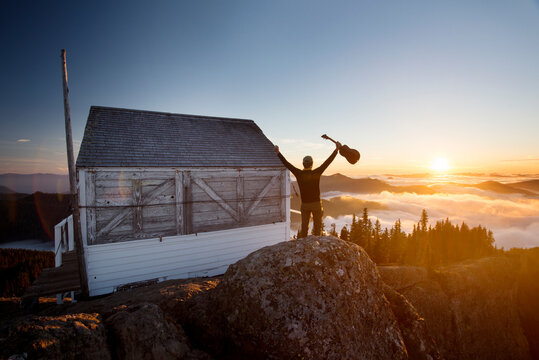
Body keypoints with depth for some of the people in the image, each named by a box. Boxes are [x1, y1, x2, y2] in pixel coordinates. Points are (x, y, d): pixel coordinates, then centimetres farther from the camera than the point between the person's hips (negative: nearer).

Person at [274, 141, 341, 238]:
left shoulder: (299, 174, -9)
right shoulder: (316, 173, -13)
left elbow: (287, 164, -3)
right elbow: (328, 161, -8)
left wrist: (278, 152, 6)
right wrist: (337, 149, -2)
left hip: (304, 205, 2)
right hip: (316, 204, -2)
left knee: (304, 228, 12)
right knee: (317, 227, 10)